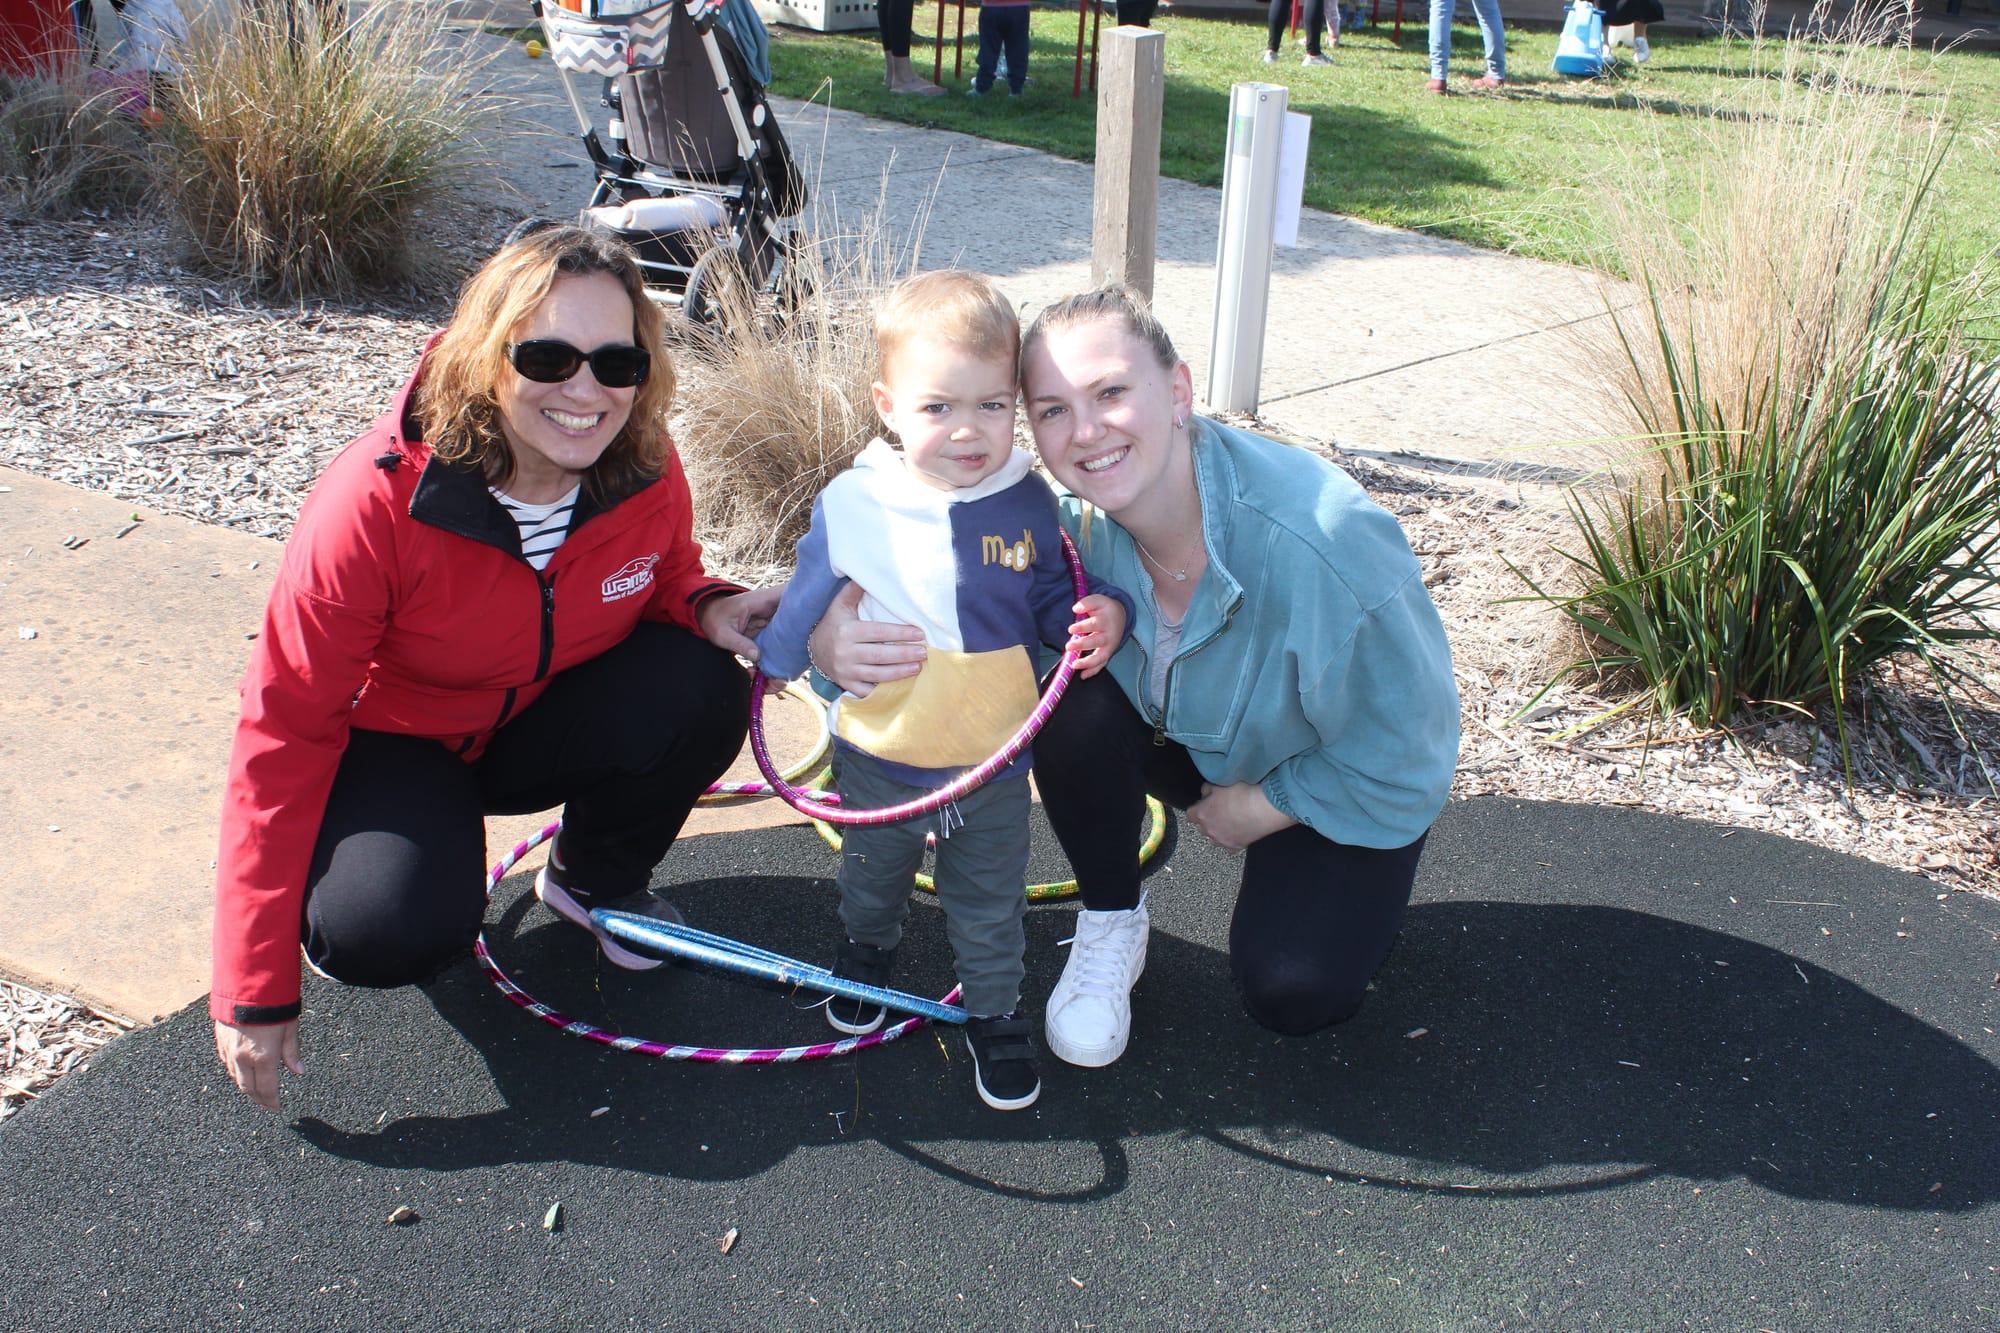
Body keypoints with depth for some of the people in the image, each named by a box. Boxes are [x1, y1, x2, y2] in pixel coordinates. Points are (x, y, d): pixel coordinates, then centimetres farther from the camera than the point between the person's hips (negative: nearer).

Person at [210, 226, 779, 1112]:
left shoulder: (645, 471, -19)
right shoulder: (376, 502, -31)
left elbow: (667, 579, 5)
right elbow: (285, 732, -25)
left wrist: (709, 609, -24)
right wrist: (256, 990, -24)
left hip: (545, 721, 4)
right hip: (391, 741, -4)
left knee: (703, 690, -26)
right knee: (393, 932, -32)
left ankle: (595, 880, 5)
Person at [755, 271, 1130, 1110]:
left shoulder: (1027, 503, -12)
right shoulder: (853, 504, -16)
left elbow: (1054, 597, 1)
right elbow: (807, 595, 2)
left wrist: (1099, 615, -19)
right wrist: (775, 661, 13)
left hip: (994, 756, 0)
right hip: (879, 755, 1)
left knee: (990, 902, 15)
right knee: (872, 873, 27)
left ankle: (994, 1010, 38)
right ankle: (867, 949, 58)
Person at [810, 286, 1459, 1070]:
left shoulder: (1329, 543, -38)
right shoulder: (1070, 522, -25)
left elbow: (1406, 758, -25)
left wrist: (1255, 808, -13)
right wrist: (835, 631, -40)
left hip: (1346, 784, -3)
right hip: (1189, 741, 4)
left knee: (1292, 995, -22)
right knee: (1073, 702, -28)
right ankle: (1110, 922, -2)